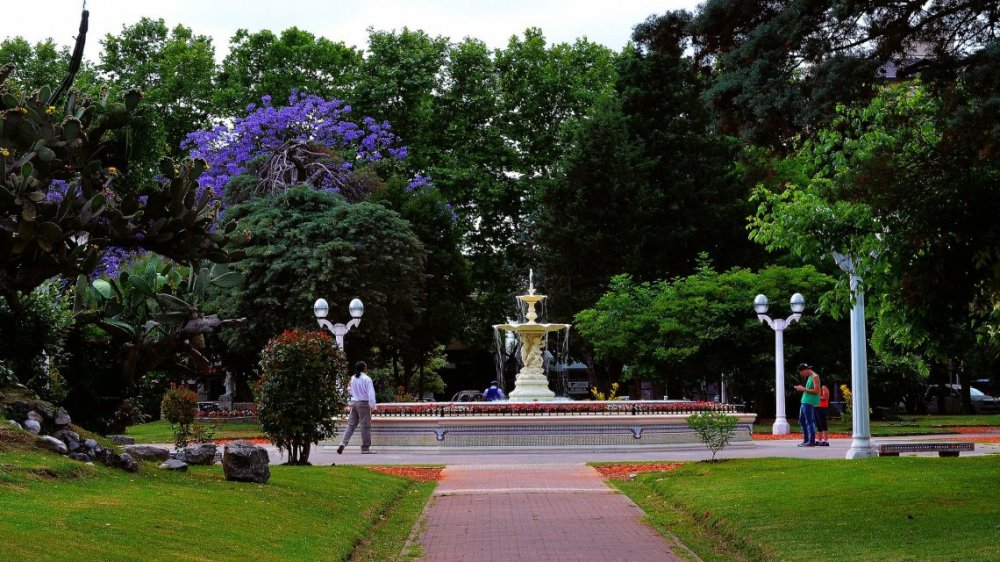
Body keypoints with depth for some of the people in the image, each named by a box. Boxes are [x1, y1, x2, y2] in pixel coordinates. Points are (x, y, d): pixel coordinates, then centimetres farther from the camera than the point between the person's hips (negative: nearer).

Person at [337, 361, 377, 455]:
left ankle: (343, 443, -7)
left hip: (354, 402, 6)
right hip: (363, 403, -6)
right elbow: (371, 393, -14)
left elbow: (351, 392, 14)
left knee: (351, 425, 9)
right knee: (365, 426, 1)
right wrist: (372, 406, -12)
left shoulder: (353, 379, 7)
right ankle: (365, 448, 4)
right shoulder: (366, 379, -11)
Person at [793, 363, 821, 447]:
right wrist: (801, 388, 9)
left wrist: (804, 389, -13)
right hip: (805, 402, 10)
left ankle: (812, 441, -7)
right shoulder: (809, 377, 19)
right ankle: (806, 440, 18)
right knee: (801, 421, 14)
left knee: (809, 421, -9)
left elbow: (816, 391, -17)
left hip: (810, 403, -10)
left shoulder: (815, 377, -9)